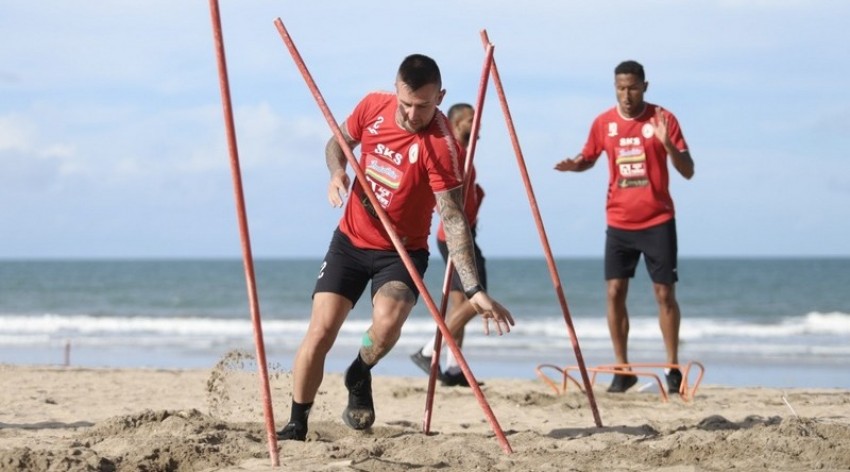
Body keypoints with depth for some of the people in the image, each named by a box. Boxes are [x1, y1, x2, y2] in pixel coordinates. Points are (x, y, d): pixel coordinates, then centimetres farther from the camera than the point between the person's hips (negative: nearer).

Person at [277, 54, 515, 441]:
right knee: (321, 329, -7)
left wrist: (474, 289, -36)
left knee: (387, 321, -29)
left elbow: (453, 220, -28)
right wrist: (337, 172, -13)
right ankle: (296, 426, 8)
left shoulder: (441, 145, -25)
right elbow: (338, 142, 11)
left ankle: (359, 378, 5)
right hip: (351, 239, 4)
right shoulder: (373, 107, -10)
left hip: (403, 252, -3)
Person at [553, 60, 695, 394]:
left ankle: (673, 369, 6)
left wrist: (667, 144, -23)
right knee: (615, 292, -3)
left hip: (658, 220, -3)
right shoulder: (604, 123, 3)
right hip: (619, 222, 3)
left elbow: (688, 171, -6)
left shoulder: (662, 119, -5)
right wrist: (574, 165, -4)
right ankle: (622, 369, 5)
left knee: (665, 293, -2)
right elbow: (588, 158, 19)